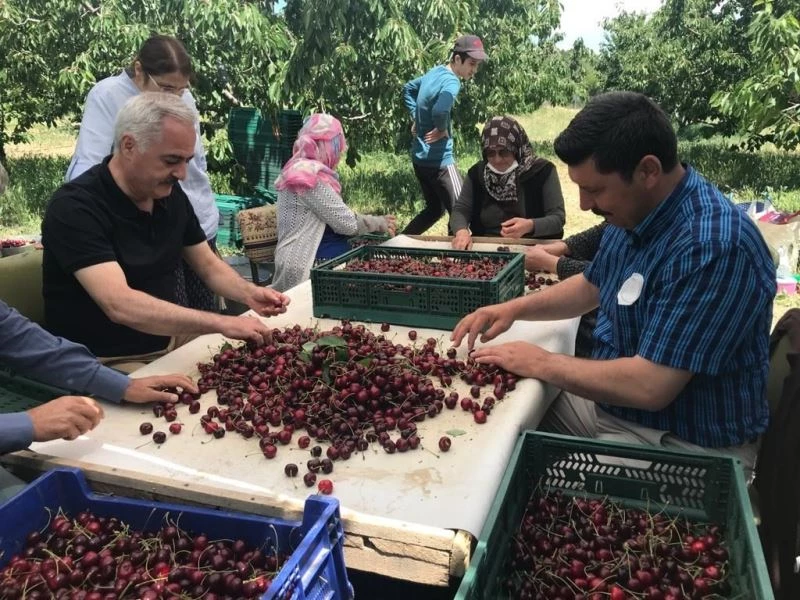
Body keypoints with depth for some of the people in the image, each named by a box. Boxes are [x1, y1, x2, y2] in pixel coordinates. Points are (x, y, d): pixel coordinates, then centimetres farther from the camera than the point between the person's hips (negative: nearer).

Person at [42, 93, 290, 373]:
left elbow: (208, 265, 11)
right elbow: (119, 304, -33)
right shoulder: (75, 207, -21)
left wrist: (248, 293, -10)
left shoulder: (171, 195, 1)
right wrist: (220, 322, -38)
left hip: (169, 340, 7)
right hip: (107, 362, -7)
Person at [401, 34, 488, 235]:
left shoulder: (435, 72, 10)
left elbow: (407, 89, 26)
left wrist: (417, 118, 15)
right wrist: (442, 130, -17)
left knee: (434, 208, 22)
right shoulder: (451, 82, -17)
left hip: (420, 157, 10)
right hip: (438, 159, -10)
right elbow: (440, 110, -38)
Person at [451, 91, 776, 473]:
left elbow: (649, 387, -32)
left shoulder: (715, 247, -30)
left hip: (685, 443, -8)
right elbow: (591, 286, 17)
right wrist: (513, 308, 2)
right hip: (609, 401, 8)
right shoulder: (632, 213, 0)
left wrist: (542, 364, -19)